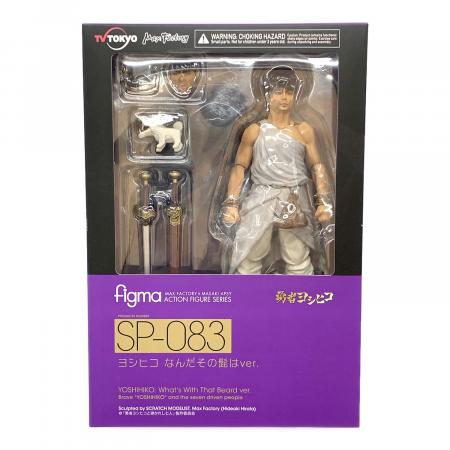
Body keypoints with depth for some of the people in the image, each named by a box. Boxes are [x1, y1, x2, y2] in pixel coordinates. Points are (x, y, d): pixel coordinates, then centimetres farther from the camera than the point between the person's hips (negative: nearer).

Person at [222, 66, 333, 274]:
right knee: (247, 261, 0)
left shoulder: (304, 131, 7)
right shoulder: (255, 131, 4)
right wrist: (231, 203, -4)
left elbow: (317, 166, 7)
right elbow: (240, 167, 5)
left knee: (299, 263, 9)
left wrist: (324, 201, -3)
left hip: (296, 203, 1)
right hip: (261, 201, -1)